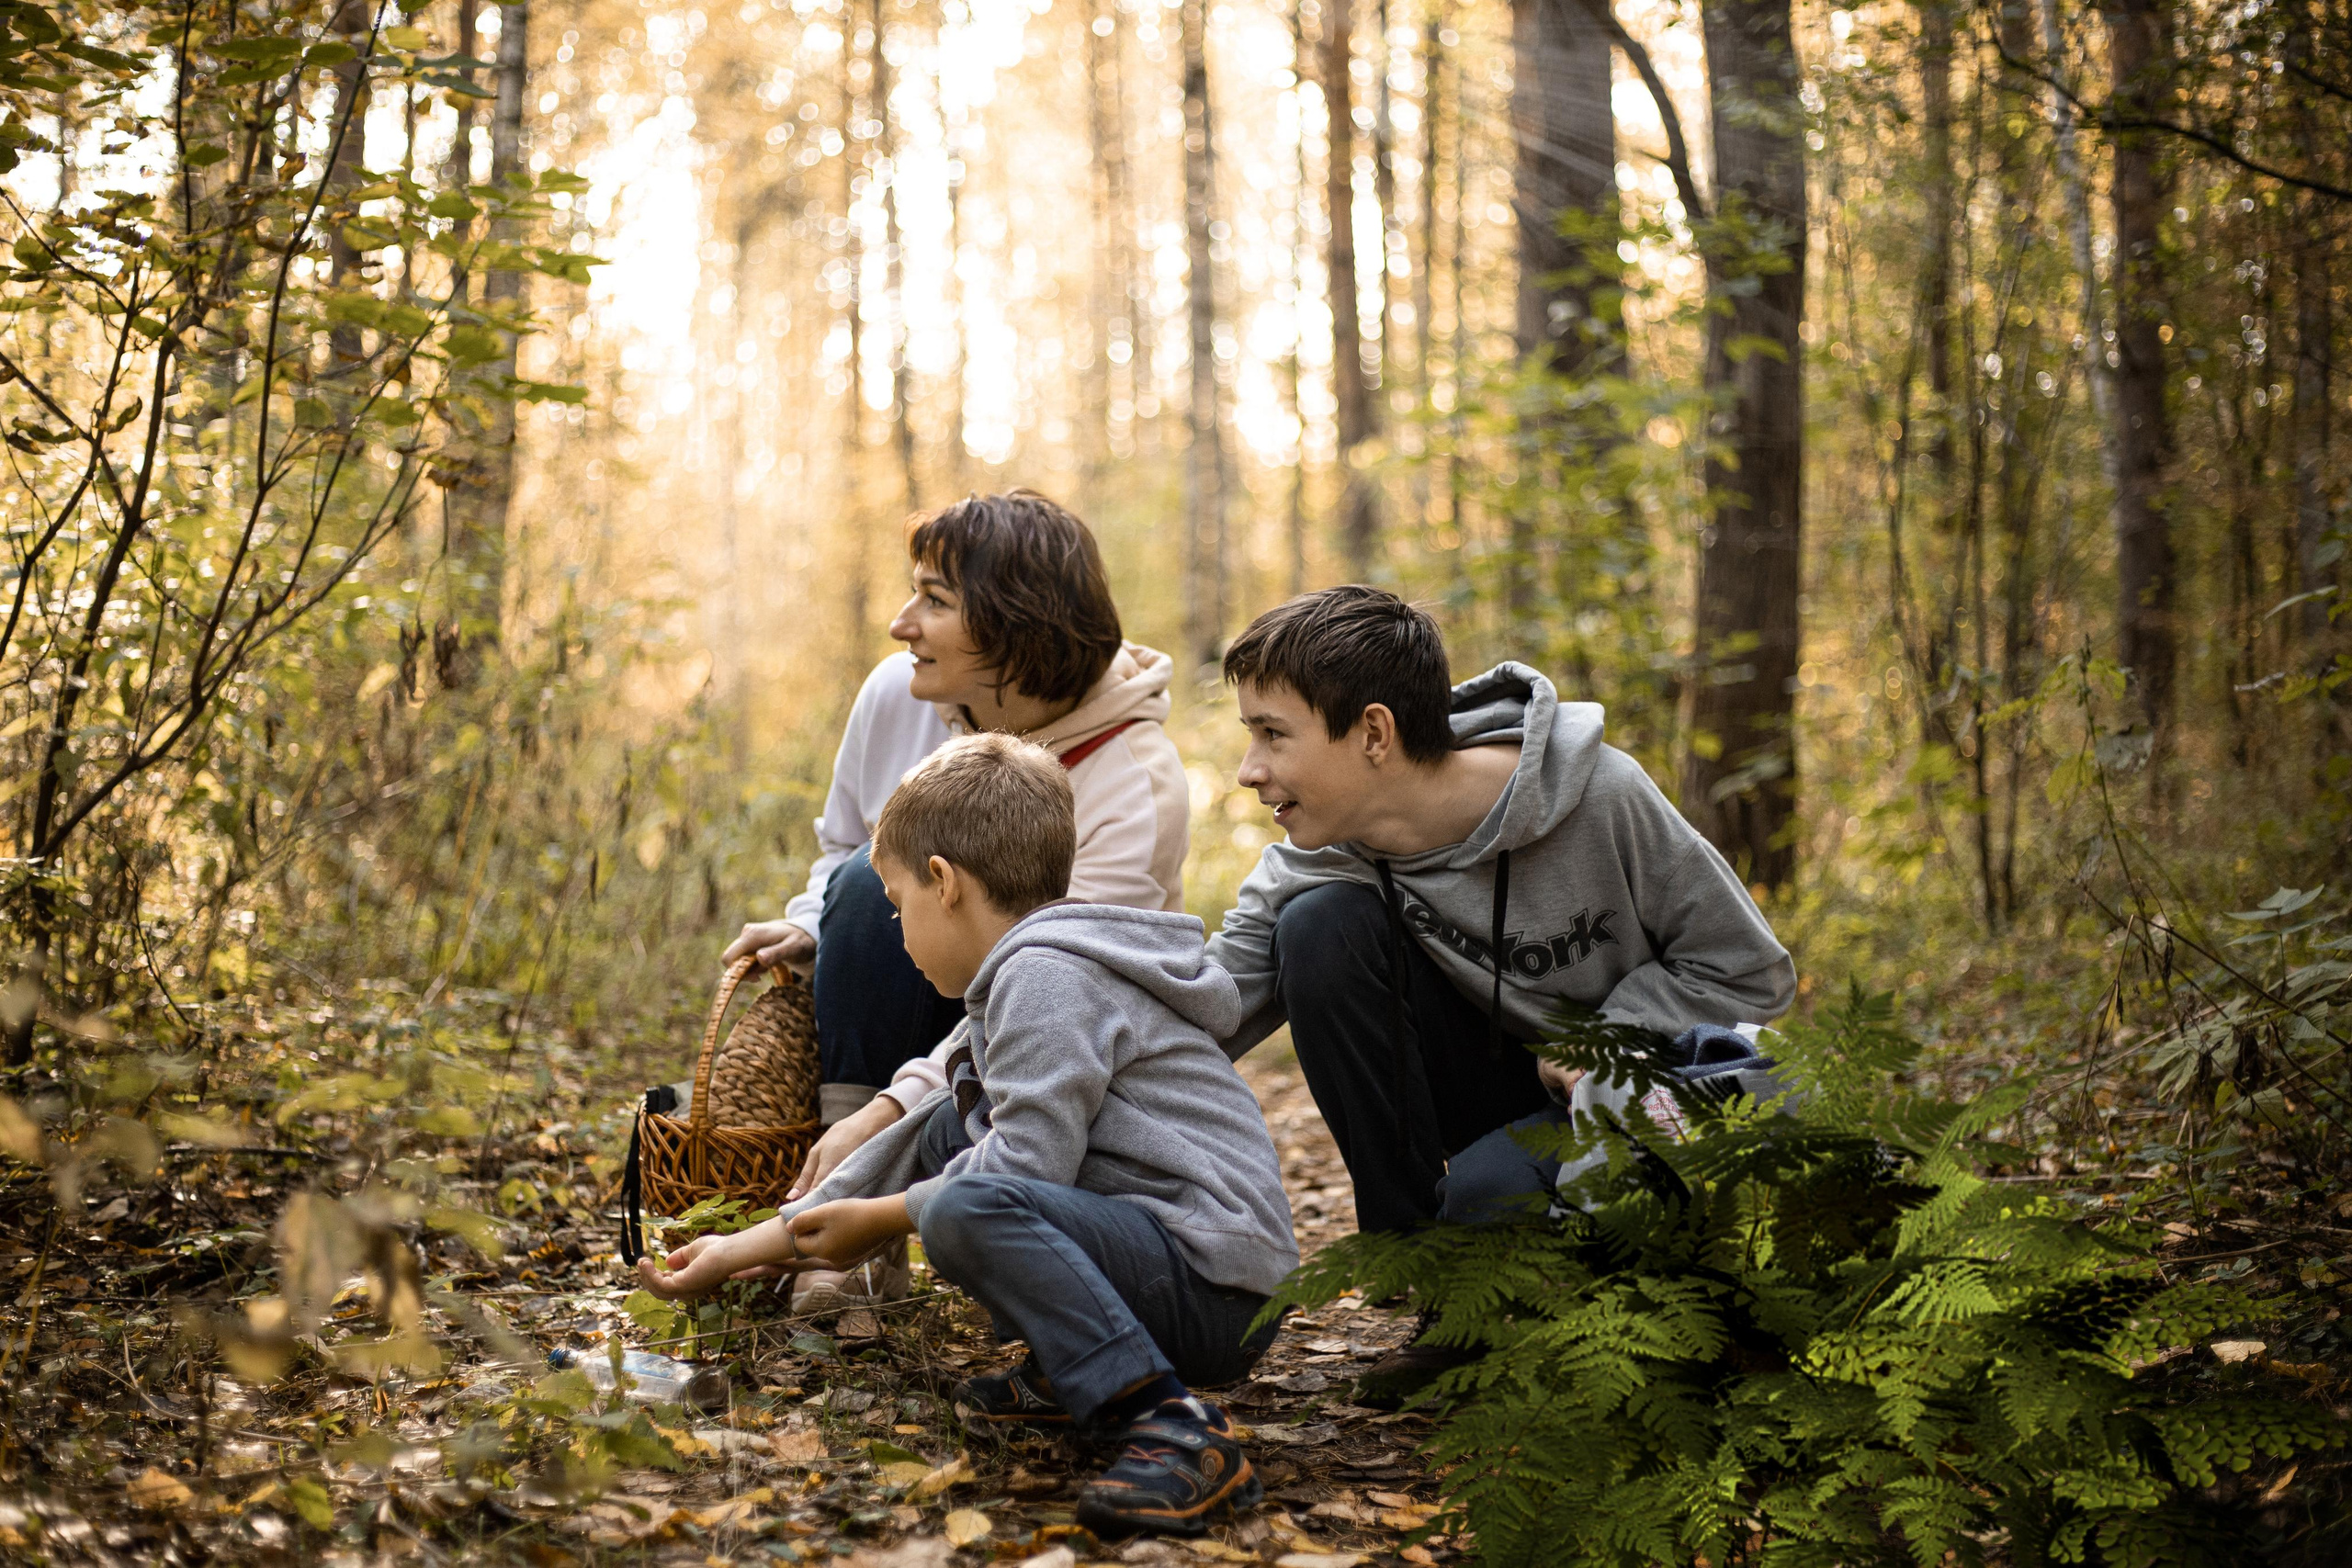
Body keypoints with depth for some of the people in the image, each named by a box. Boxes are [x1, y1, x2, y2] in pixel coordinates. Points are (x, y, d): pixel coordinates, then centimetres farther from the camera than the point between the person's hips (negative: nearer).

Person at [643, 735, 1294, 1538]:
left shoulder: (1046, 976, -12)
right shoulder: (1011, 987, 22)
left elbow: (1026, 1166, -21)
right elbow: (910, 1135, 26)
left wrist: (880, 1221, -4)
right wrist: (752, 1247, 26)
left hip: (1215, 1286, -11)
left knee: (965, 1208, -32)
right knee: (944, 1135, 21)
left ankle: (1171, 1425, -33)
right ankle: (1070, 1371, 11)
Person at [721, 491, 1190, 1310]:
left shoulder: (1135, 782, -26)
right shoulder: (898, 695, -13)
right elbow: (838, 850, 7)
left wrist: (888, 1113, -44)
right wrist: (807, 931, -17)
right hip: (927, 1010, 4)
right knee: (876, 876, -27)